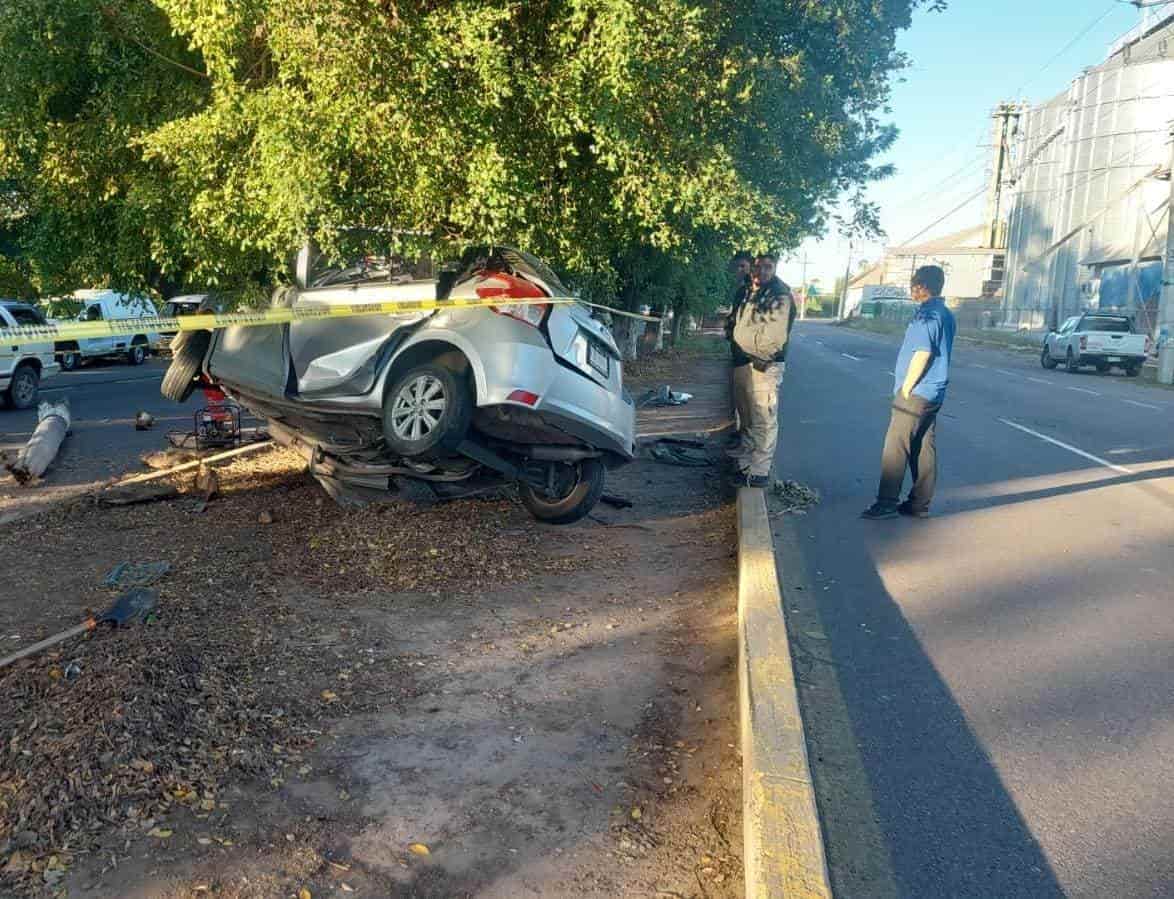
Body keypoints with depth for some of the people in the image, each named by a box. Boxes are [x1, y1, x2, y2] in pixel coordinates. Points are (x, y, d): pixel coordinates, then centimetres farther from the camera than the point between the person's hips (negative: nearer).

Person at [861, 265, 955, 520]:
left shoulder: (927, 315, -15)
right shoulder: (946, 315, 14)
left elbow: (922, 354, -21)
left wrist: (905, 388, -14)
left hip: (916, 393, -9)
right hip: (933, 393, 9)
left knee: (895, 448, -5)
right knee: (924, 448, 10)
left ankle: (887, 503, -2)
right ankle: (920, 504, 14)